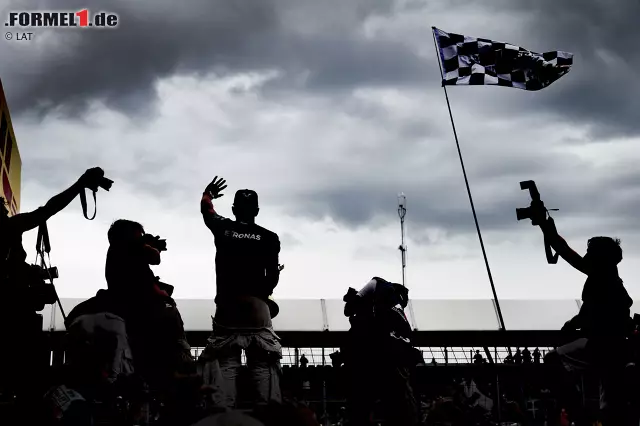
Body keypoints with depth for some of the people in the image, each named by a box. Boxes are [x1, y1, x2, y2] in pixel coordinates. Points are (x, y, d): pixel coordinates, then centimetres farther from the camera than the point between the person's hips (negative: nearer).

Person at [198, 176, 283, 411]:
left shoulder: (222, 228, 6)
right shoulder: (269, 237, 2)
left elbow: (206, 210, 28)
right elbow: (272, 277, 1)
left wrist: (208, 194, 46)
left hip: (227, 303, 1)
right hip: (256, 304, -1)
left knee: (224, 362, 2)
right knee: (264, 362, 1)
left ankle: (221, 413, -7)